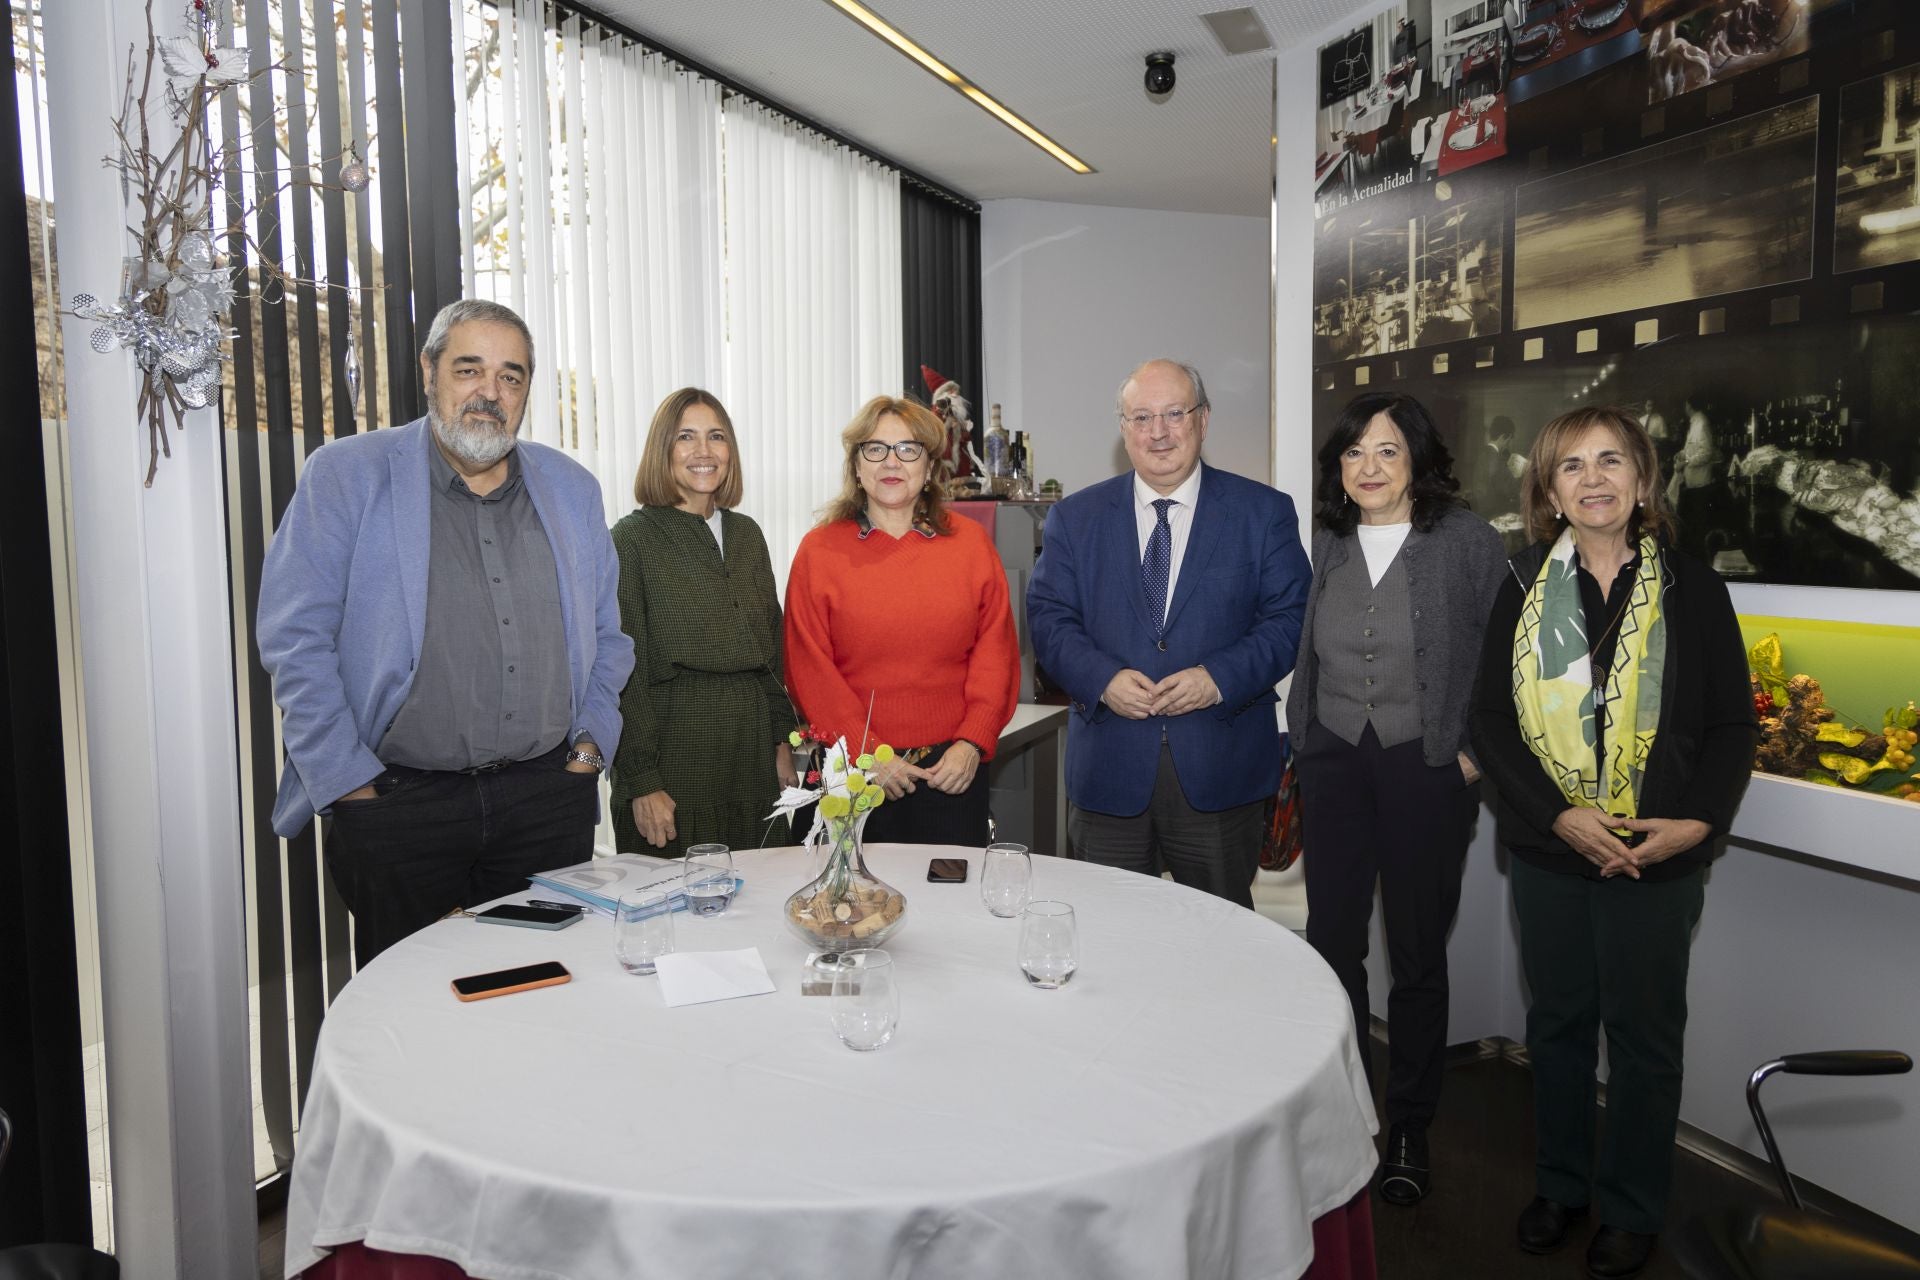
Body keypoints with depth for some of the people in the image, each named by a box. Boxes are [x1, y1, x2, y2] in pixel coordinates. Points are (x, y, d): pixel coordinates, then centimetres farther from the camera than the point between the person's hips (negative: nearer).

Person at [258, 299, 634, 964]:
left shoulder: (572, 488, 10)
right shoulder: (345, 475, -1)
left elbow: (606, 633, 17)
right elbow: (295, 639, -5)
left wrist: (591, 739, 5)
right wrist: (346, 778, -9)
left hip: (549, 801, 3)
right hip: (398, 804, -3)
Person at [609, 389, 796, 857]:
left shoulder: (746, 534, 12)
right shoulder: (634, 538, -6)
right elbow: (623, 669, -10)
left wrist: (782, 741, 10)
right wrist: (641, 782, -14)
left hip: (752, 744, 6)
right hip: (674, 745, -5)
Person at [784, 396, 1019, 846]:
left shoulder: (971, 543, 6)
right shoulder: (819, 550, 1)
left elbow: (996, 652, 4)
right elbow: (809, 668, -2)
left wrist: (973, 742, -6)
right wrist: (867, 753, -10)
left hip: (953, 771, 2)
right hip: (852, 772, -1)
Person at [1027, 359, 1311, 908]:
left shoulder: (1265, 512, 1)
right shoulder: (1074, 517, 6)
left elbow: (1289, 619, -2)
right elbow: (1048, 617, 1)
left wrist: (1219, 678, -18)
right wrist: (1102, 678, -16)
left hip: (1221, 771, -1)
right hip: (1108, 770, 1)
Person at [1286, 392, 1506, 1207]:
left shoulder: (1467, 541, -5)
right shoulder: (1329, 544, 7)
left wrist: (1477, 750, -6)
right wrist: (1302, 742, 11)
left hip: (1427, 771, -3)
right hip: (1334, 765, 3)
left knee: (1417, 955, 8)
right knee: (1331, 941, 7)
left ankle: (1410, 1130, 24)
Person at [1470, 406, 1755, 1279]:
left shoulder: (1691, 588, -2)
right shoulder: (1525, 590, 1)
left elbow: (1732, 724, 0)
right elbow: (1492, 717, -2)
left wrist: (1698, 821, -14)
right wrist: (1560, 816, -13)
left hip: (1658, 856, -1)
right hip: (1548, 849, 1)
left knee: (1644, 1033, 11)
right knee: (1558, 1021, 15)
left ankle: (1631, 1208, 29)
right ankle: (1560, 1184, 33)